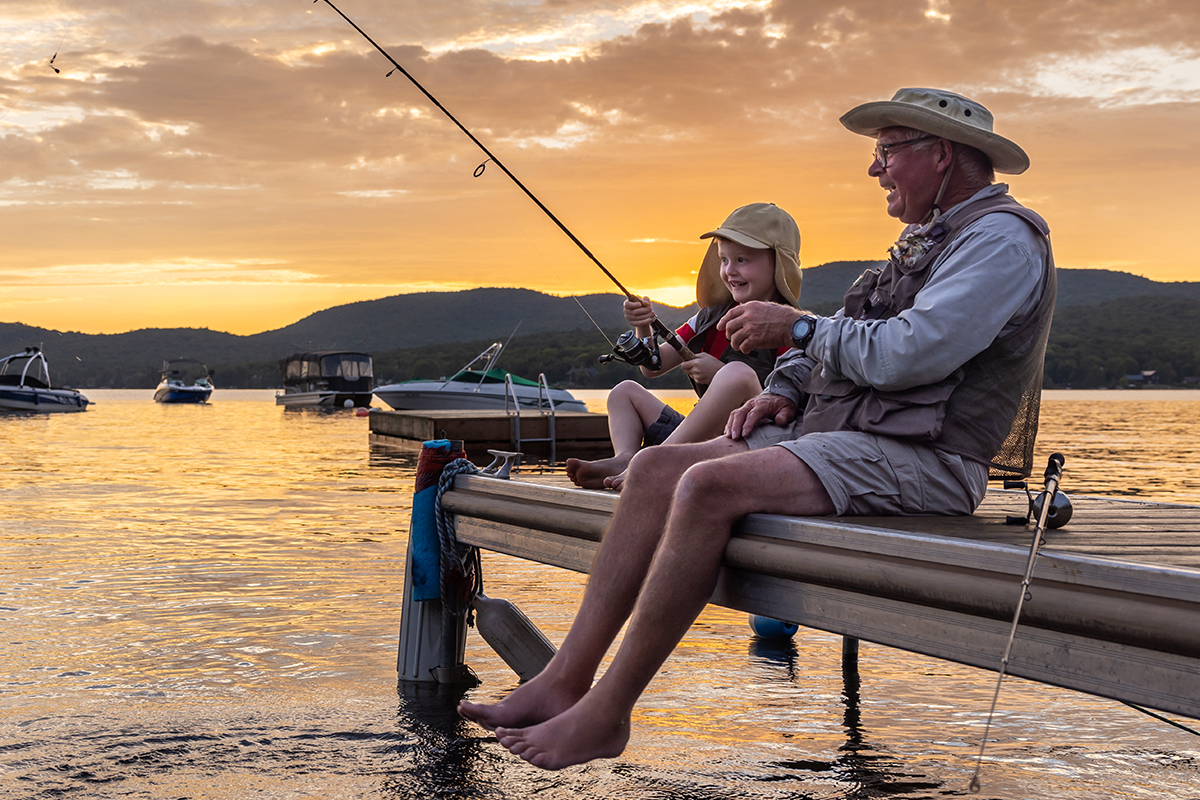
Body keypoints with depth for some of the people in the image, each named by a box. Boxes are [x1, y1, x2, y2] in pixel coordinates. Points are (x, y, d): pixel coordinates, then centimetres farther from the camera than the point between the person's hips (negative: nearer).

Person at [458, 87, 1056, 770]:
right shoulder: (928, 240, 25)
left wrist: (798, 327, -9)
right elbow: (844, 338, 27)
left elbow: (907, 353, -21)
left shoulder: (1002, 238, -8)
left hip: (917, 458, -10)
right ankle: (564, 682, -10)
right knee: (658, 468, -5)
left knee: (710, 486, -29)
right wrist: (785, 389, 7)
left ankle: (606, 714, -22)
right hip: (837, 431, 10)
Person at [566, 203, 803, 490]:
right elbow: (653, 367, 17)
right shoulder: (710, 319, 18)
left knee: (739, 373, -35)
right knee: (625, 391, 15)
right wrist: (644, 328, -4)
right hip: (700, 438, 8)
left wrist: (721, 373, -19)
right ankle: (625, 458, -18)